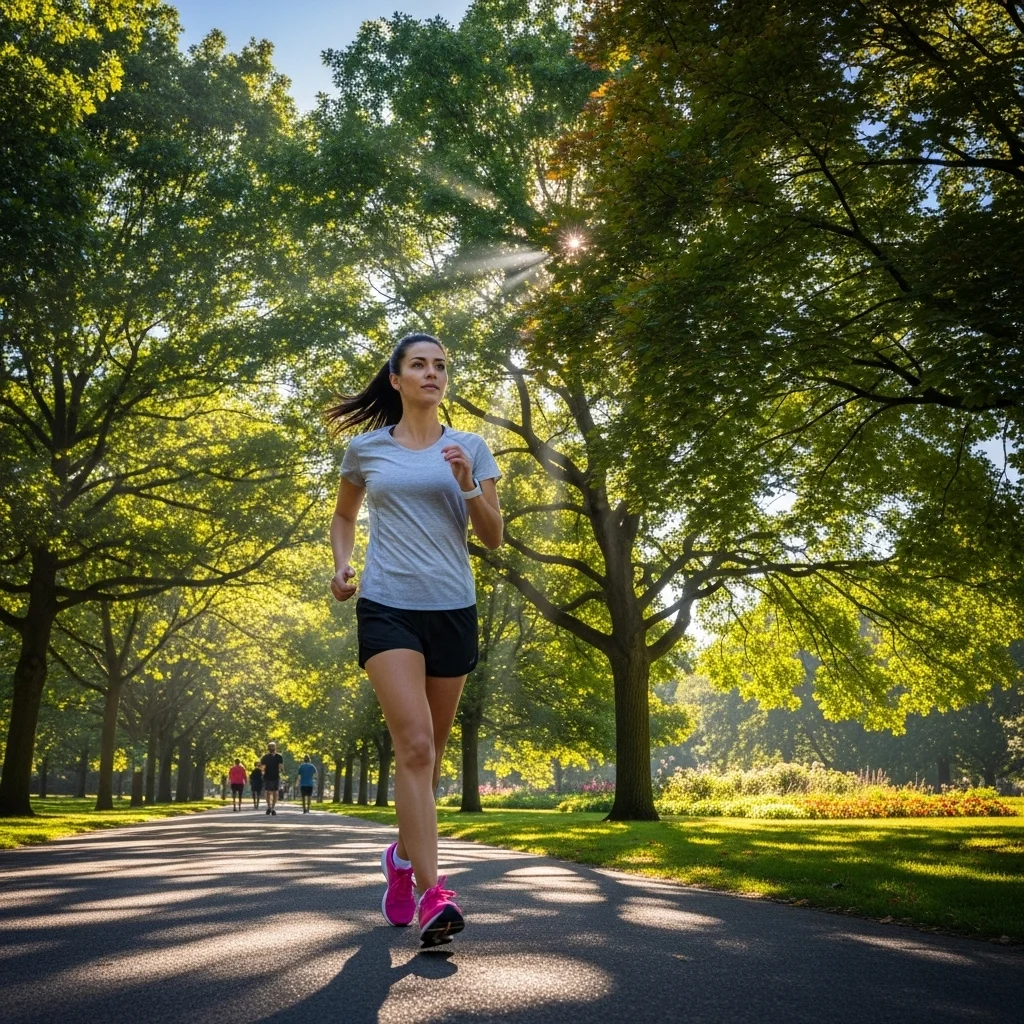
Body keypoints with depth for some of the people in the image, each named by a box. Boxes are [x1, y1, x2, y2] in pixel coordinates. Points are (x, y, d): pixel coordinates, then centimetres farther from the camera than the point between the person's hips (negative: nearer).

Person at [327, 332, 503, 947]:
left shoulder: (470, 449, 7)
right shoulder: (366, 449, 8)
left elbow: (494, 538, 4)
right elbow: (345, 516, 24)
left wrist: (469, 486, -12)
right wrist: (342, 565, 5)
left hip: (452, 609, 2)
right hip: (387, 606, -2)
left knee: (431, 750, 11)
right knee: (414, 743, -18)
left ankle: (404, 856, 36)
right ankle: (433, 895, -19)